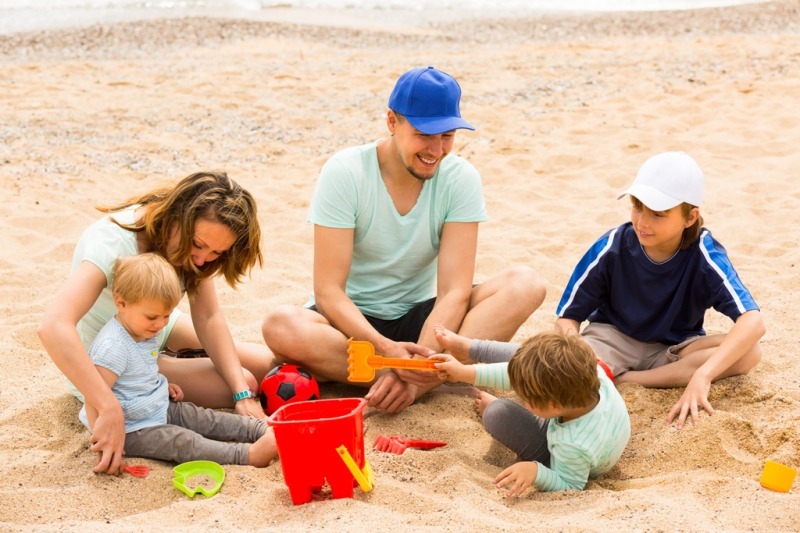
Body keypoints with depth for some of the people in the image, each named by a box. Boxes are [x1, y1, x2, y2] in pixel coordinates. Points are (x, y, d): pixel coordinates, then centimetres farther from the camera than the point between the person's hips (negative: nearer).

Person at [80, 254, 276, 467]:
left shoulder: (145, 332, 3)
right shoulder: (112, 347, -28)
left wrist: (162, 385, 9)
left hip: (160, 409, 10)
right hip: (132, 431, -10)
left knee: (208, 419, 0)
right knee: (182, 441, -25)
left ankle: (263, 429, -4)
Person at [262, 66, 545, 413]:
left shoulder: (461, 179, -10)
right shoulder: (344, 173, -15)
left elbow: (454, 291, -16)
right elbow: (327, 290, -20)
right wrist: (387, 350, -36)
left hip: (418, 318, 2)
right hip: (351, 320, -2)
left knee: (525, 285, -21)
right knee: (282, 327, -35)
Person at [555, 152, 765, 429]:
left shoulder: (703, 253, -20)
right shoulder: (612, 248, -18)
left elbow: (753, 322, -32)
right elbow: (568, 316, -12)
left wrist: (702, 376, -45)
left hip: (675, 350, 2)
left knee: (749, 353, -29)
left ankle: (625, 380, -22)